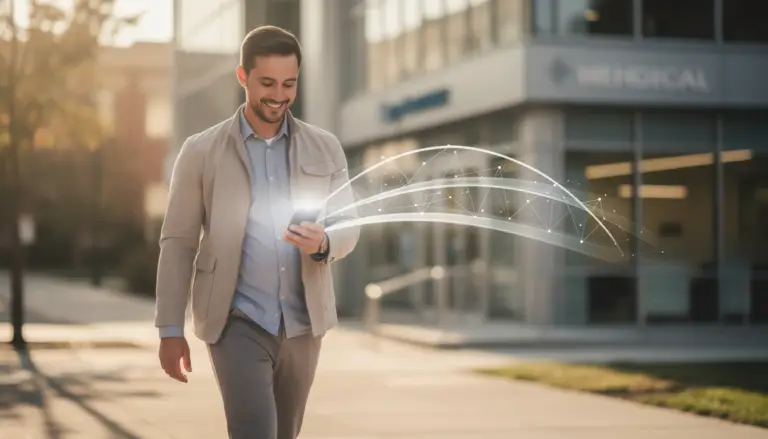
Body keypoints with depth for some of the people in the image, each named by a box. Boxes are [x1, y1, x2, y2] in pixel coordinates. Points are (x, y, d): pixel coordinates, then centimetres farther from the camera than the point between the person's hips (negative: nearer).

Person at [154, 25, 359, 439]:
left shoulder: (326, 149, 7)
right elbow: (178, 243, 1)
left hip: (302, 323, 4)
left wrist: (322, 242, -18)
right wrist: (170, 330, -4)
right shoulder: (201, 152, -1)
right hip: (237, 321, -3)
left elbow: (348, 229, 7)